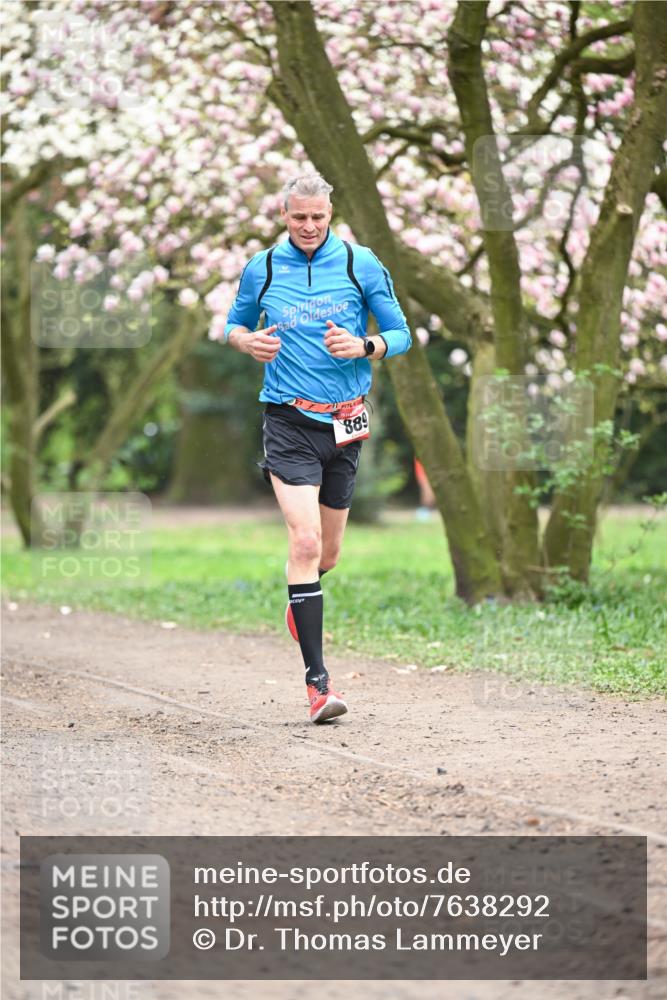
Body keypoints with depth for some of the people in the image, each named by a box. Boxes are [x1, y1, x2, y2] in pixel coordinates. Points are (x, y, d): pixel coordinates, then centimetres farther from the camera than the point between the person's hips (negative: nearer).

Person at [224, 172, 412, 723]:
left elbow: (400, 334, 4)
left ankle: (302, 598, 49)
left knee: (327, 554, 12)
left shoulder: (361, 264, 0)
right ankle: (318, 678, -16)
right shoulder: (260, 269, 2)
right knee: (305, 542, -17)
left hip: (346, 422, 2)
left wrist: (364, 346, -17)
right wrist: (248, 341, -7)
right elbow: (235, 325, 17)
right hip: (289, 423, -2)